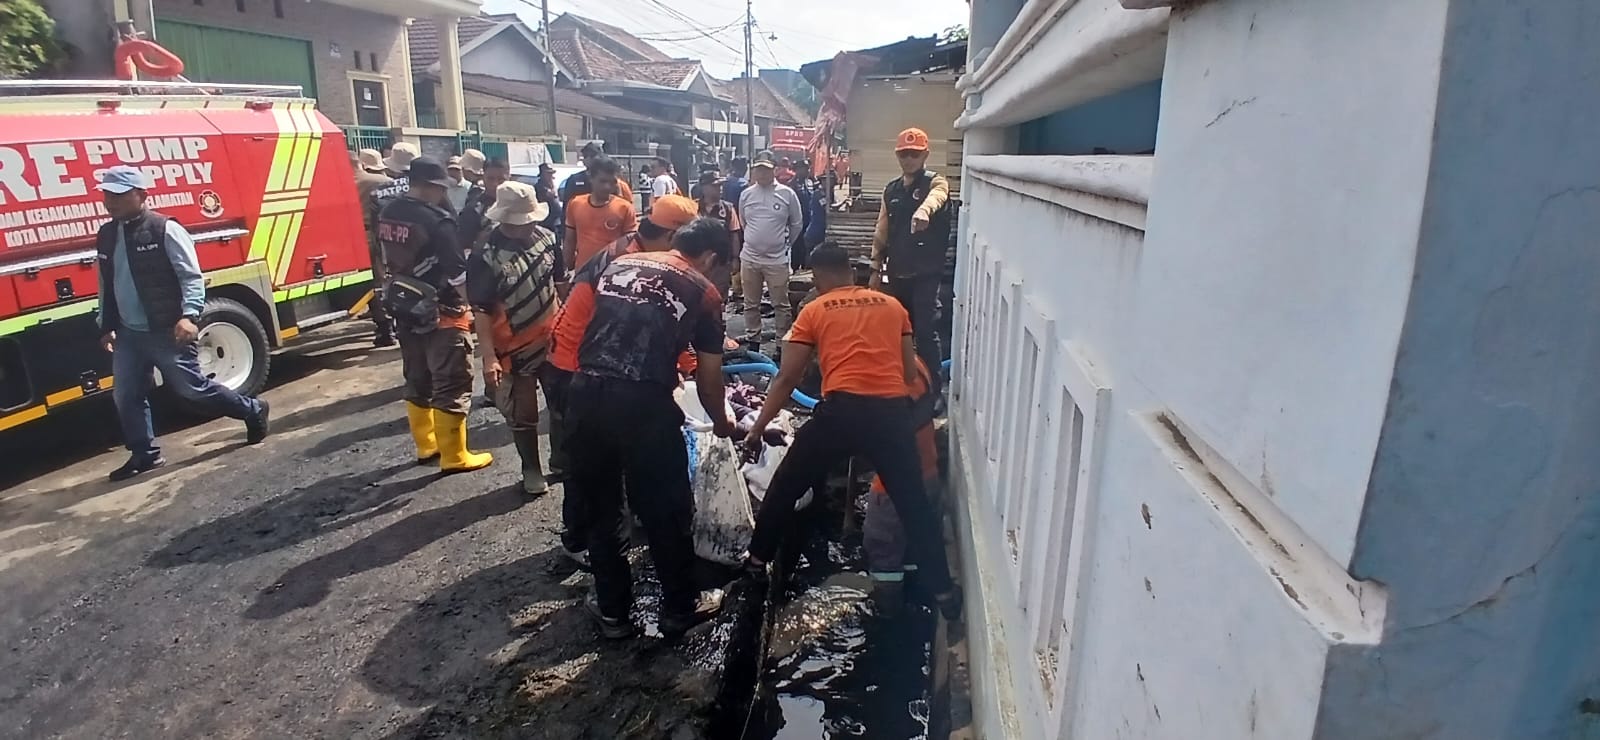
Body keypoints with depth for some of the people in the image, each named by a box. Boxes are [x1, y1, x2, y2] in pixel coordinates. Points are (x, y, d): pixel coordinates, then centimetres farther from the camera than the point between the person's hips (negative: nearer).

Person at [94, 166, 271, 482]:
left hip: (167, 332, -7)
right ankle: (145, 455, 19)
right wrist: (106, 326, 20)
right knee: (126, 397, 7)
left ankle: (253, 411, 16)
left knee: (192, 389, -4)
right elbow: (107, 286, 20)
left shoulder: (166, 230, -11)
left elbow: (191, 277, -14)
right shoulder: (106, 236, 11)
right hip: (128, 334, 7)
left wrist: (189, 316, -25)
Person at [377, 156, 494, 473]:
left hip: (405, 309, 9)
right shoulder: (435, 220, -20)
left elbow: (389, 262, 14)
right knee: (451, 385, -1)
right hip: (439, 312, -8)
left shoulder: (388, 214, 6)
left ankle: (426, 444, 29)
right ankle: (453, 456, 4)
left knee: (418, 381, 17)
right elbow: (457, 271, -19)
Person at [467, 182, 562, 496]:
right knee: (522, 415, 9)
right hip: (514, 349, -4)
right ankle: (531, 470, 29)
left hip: (553, 339, 4)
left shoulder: (546, 237, -5)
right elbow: (481, 311, -17)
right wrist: (489, 356, -22)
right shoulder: (485, 257, -19)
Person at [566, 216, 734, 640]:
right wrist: (721, 422, 30)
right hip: (642, 402, -4)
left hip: (585, 392, 4)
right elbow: (708, 376, 12)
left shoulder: (618, 265, 20)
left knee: (600, 506, 20)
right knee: (665, 510, 14)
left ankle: (612, 609, 32)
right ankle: (678, 610, 28)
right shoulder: (704, 292, 9)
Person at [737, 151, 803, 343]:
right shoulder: (746, 194, 3)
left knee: (781, 305, 4)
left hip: (777, 259, -3)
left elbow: (796, 224, 5)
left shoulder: (787, 194, -5)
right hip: (749, 258, 3)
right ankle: (751, 340, 26)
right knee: (751, 304, 13)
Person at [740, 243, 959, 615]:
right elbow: (910, 373, 18)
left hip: (841, 409, -2)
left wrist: (758, 428, 18)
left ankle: (758, 559, 32)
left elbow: (787, 379, 10)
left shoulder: (814, 311, 13)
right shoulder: (892, 306, 19)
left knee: (785, 486, 20)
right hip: (892, 411, 2)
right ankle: (943, 590, 22)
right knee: (913, 502, 17)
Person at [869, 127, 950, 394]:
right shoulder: (891, 190, 11)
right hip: (898, 274, 6)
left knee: (927, 331, -7)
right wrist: (876, 269, 9)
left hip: (926, 273, -5)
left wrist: (924, 210, -56)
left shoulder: (936, 182, -5)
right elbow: (881, 233, 14)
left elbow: (935, 197, -32)